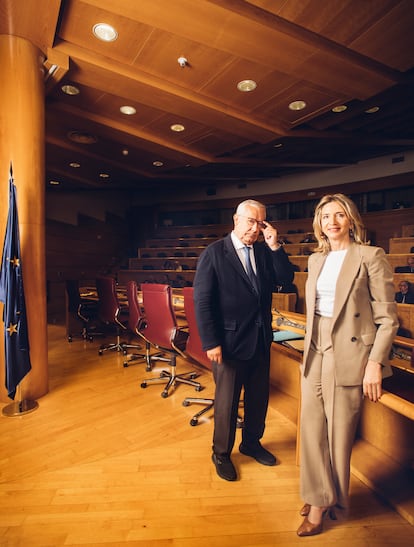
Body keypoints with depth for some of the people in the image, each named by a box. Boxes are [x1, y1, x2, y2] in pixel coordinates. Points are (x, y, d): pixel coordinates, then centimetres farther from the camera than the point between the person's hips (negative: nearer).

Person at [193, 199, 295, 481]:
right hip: (230, 341, -5)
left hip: (261, 339, 6)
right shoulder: (214, 253, -12)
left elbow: (286, 279, -4)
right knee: (227, 400, 12)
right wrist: (211, 342, -17)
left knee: (259, 396, 20)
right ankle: (221, 453, 36)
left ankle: (252, 443, 45)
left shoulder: (264, 251, 5)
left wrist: (274, 246, -14)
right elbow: (203, 301, -14)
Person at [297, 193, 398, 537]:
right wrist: (309, 349, 15)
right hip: (315, 353, 6)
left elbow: (387, 318, -8)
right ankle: (319, 499, 33)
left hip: (348, 355, -5)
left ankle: (331, 499, 33)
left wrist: (375, 363, -14)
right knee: (312, 429, 12)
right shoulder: (316, 259, 10)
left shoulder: (370, 256, -8)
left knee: (339, 433, 9)